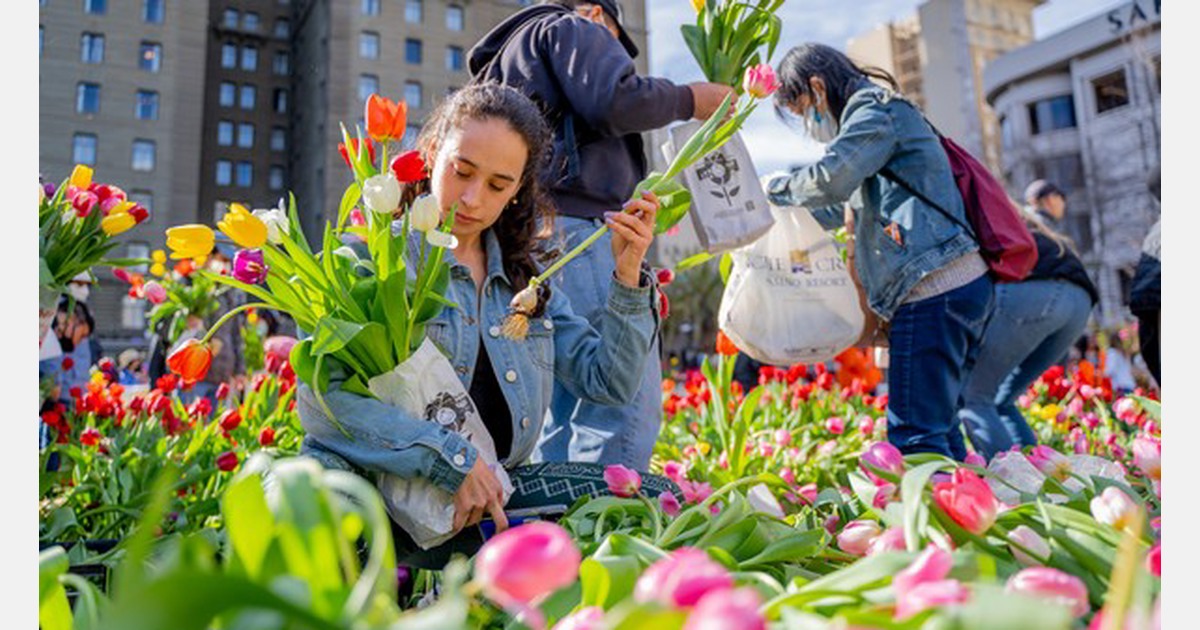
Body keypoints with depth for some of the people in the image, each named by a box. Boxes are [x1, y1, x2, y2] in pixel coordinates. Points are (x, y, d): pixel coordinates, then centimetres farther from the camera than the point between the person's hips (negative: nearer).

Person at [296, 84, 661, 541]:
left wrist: (628, 277, 1)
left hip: (491, 494, 6)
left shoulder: (524, 277, 14)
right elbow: (319, 397, -16)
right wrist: (453, 459, -24)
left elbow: (608, 384, 12)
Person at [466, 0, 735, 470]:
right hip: (576, 224, -10)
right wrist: (690, 100, 5)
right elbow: (619, 102, -11)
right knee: (627, 414, -13)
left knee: (566, 415, 10)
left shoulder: (509, 55, 35)